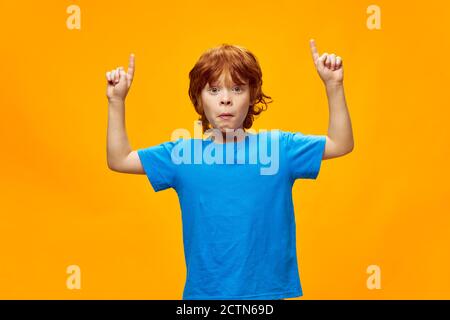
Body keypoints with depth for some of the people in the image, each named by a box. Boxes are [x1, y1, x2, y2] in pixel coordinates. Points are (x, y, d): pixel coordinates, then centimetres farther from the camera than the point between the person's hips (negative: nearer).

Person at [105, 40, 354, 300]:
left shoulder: (279, 147, -1)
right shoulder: (182, 153, 1)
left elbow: (340, 144, 4)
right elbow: (119, 159, 7)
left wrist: (334, 86, -6)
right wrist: (116, 101, 0)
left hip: (268, 291, 0)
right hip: (203, 291, 1)